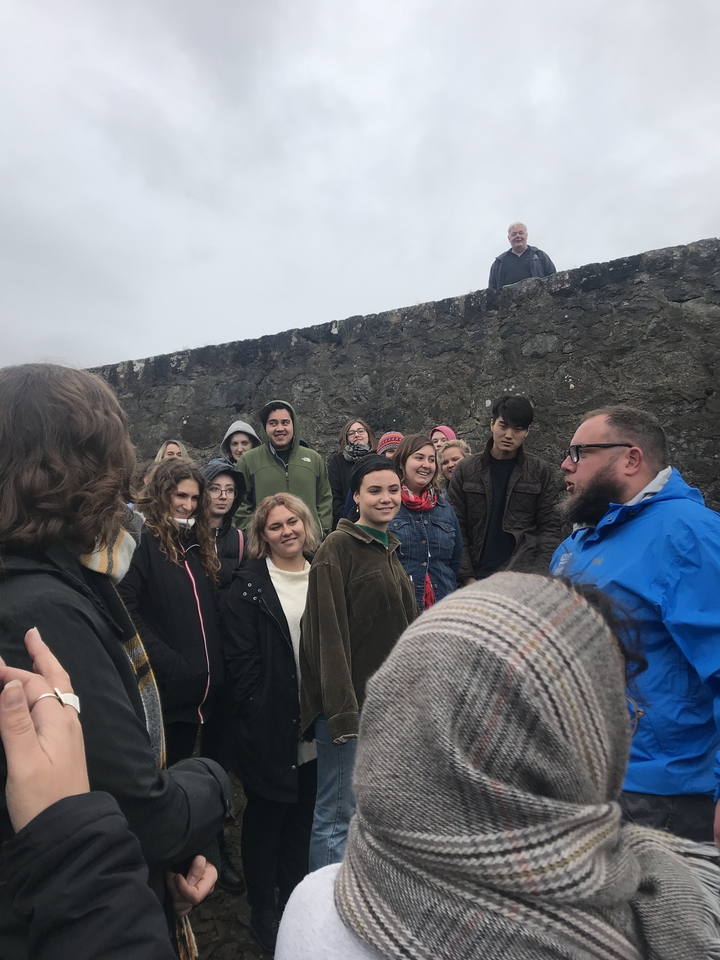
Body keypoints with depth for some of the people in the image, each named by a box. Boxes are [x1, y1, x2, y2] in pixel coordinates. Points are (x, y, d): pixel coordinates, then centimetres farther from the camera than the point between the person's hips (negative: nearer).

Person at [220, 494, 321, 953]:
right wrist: (258, 713, -14)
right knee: (265, 815, 15)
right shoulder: (249, 587, -10)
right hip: (269, 725, -4)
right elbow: (241, 658, -12)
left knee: (303, 813, 20)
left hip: (313, 724, 4)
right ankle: (262, 909, 36)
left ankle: (295, 896, 42)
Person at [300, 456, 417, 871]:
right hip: (352, 702, -8)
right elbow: (329, 635, -17)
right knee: (337, 814, 4)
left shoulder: (392, 549, 11)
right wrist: (342, 709, -20)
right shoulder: (339, 548, -13)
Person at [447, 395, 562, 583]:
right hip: (478, 578, 1)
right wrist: (467, 577, -6)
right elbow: (456, 528, 1)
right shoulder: (465, 469, 3)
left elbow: (550, 527, 1)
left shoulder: (542, 472, 3)